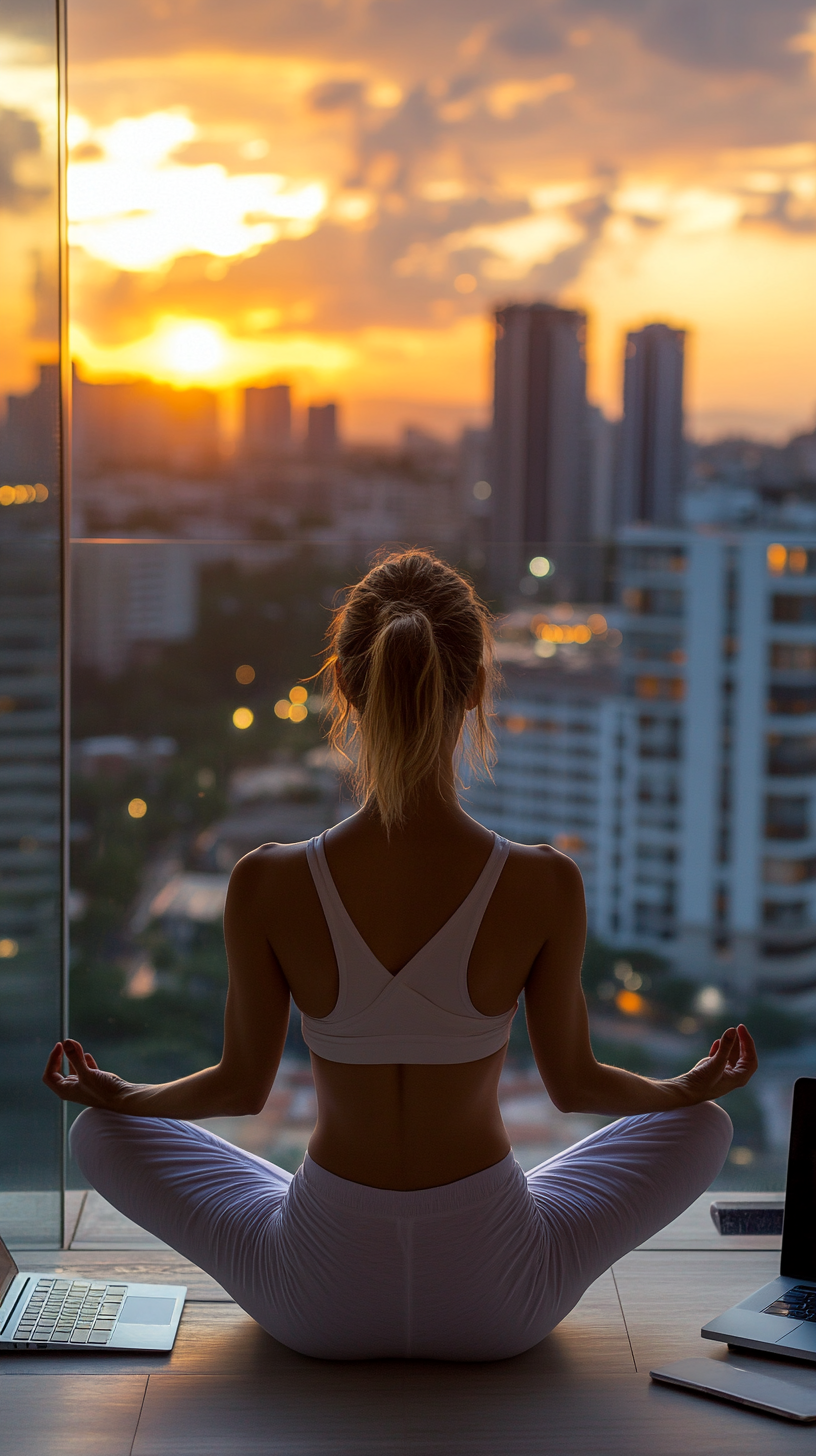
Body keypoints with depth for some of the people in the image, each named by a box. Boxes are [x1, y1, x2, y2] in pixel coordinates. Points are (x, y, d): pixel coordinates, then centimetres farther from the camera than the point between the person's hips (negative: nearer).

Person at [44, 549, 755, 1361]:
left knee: (103, 1134, 23)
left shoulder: (266, 885, -17)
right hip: (499, 1306, 0)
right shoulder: (545, 886, -18)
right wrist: (695, 1088, 20)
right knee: (699, 1126, 24)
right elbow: (573, 1083, -2)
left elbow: (242, 1084, -1)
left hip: (319, 1305, 0)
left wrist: (115, 1094, 21)